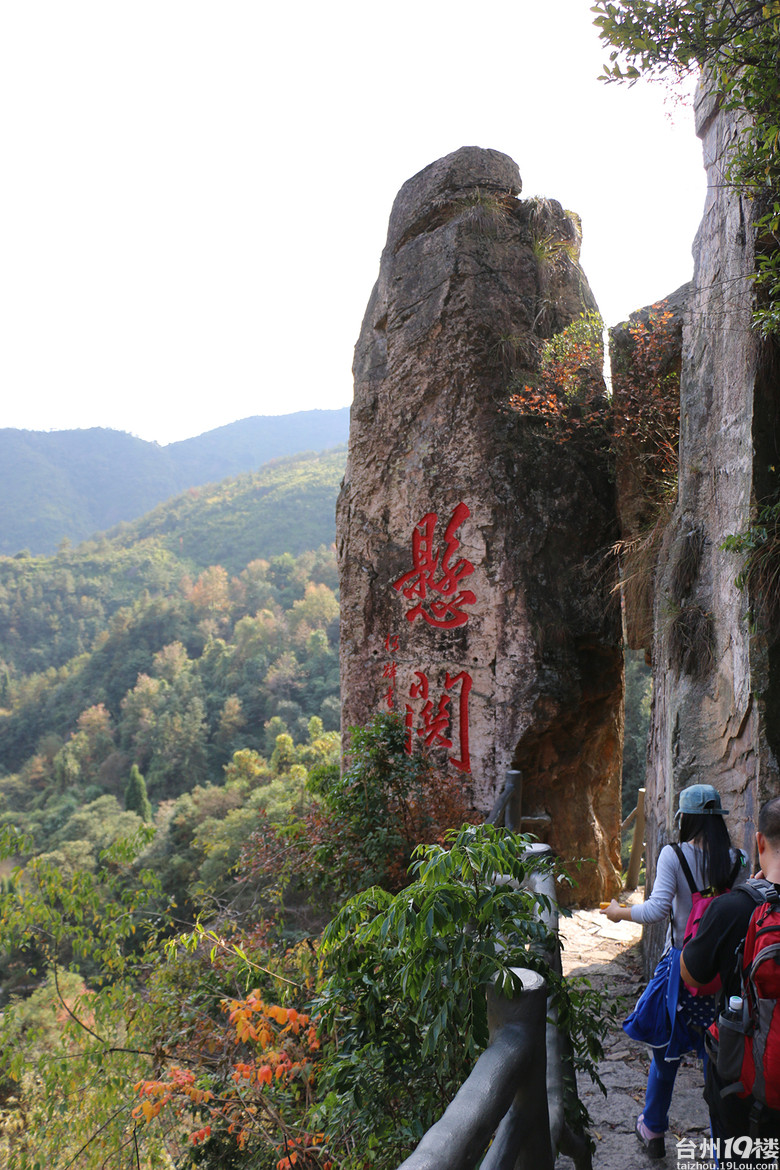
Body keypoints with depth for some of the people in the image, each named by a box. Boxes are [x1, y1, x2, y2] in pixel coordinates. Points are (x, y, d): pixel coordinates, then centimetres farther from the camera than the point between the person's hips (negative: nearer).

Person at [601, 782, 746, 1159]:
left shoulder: (674, 855, -14)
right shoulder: (738, 861, -3)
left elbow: (657, 909, -20)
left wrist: (619, 912, -4)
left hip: (682, 964, -2)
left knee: (666, 1049, 15)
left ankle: (652, 1131, 32)